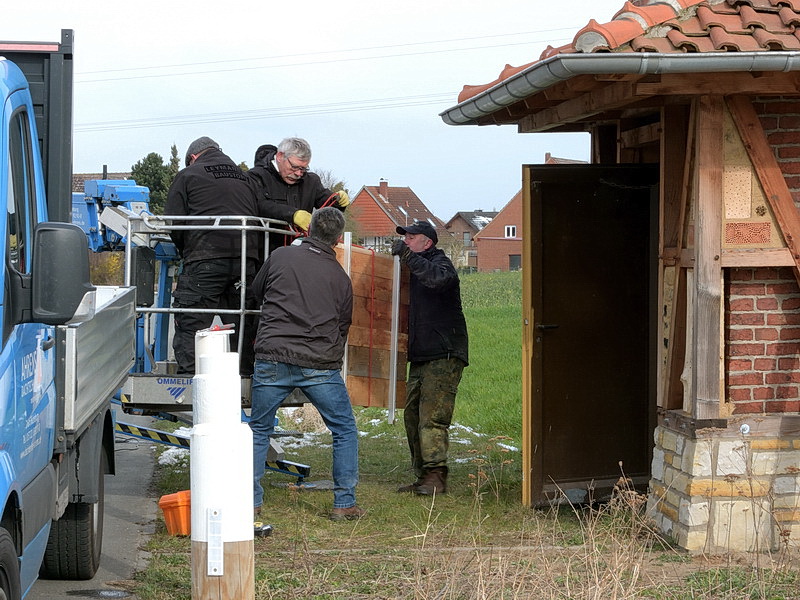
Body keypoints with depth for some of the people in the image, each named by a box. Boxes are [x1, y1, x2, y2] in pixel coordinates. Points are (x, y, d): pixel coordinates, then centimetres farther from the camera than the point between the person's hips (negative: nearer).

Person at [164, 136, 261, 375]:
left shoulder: (187, 176, 9)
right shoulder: (245, 179, 24)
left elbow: (173, 224, 3)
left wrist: (185, 250, 18)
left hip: (206, 258, -5)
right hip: (246, 257, 5)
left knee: (190, 326, -2)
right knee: (241, 326, 11)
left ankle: (188, 376, -8)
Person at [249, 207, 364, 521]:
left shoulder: (280, 257, 4)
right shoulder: (340, 277, 8)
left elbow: (257, 289, 21)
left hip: (272, 358, 0)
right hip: (320, 365, 0)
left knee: (258, 431, 16)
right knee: (345, 431, 14)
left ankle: (250, 501, 16)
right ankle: (344, 503, 11)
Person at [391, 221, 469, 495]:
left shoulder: (441, 263, -7)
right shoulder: (417, 269, 21)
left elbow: (437, 278, -32)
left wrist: (408, 255, -28)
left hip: (444, 356, -10)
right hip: (421, 357, 10)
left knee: (432, 418, -14)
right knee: (412, 416, 9)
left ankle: (436, 477, -15)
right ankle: (423, 477, 14)